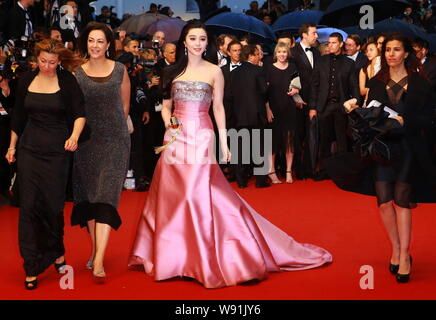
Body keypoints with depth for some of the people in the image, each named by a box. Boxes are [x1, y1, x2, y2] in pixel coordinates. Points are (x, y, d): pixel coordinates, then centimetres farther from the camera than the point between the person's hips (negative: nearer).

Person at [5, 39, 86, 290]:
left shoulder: (67, 81, -5)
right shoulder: (27, 81, 3)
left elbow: (80, 113, -9)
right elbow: (18, 117, 12)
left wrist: (74, 136, -28)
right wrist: (12, 147, 14)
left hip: (57, 151, -2)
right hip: (29, 149, 2)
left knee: (54, 205, 3)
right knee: (30, 205, 0)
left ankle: (57, 252, 30)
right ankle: (32, 267, 7)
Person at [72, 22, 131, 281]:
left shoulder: (120, 70, 2)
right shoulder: (76, 71, 2)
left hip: (114, 140, -2)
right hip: (86, 141, 2)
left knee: (106, 196, -10)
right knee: (88, 196, 7)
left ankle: (99, 261, -15)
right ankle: (95, 248, 23)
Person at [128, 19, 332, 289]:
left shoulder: (214, 71, 2)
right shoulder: (174, 71, 9)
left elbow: (218, 108, 2)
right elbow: (166, 105, 13)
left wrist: (224, 142, -2)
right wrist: (169, 124, -7)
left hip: (202, 137, -3)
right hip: (176, 138, 3)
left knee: (199, 193, -8)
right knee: (171, 195, 6)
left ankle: (206, 255, 3)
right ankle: (168, 254, 19)